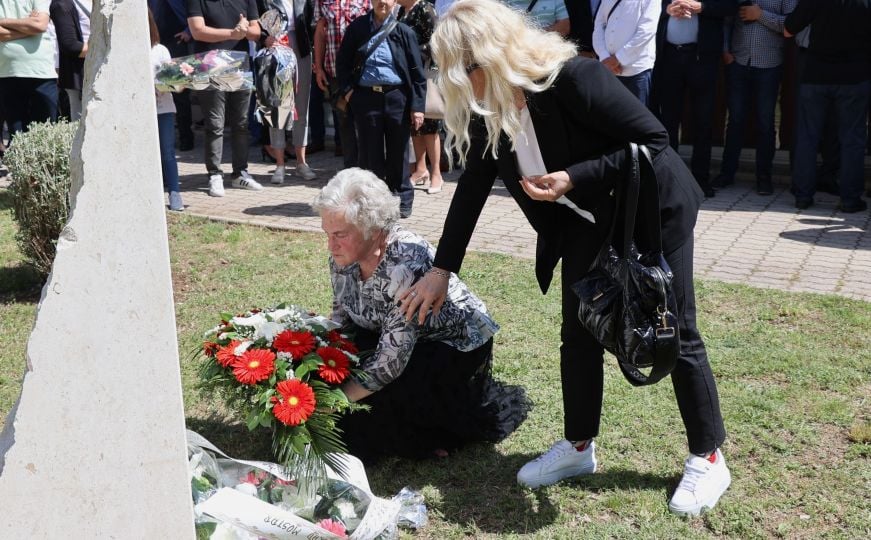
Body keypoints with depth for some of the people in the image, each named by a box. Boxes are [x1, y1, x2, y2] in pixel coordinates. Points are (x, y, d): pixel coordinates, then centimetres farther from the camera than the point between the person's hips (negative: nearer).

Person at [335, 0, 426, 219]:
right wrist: (347, 89, 1)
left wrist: (417, 106, -6)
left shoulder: (404, 32, 0)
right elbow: (342, 61, 14)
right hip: (366, 98, 1)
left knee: (397, 153, 7)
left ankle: (402, 200, 21)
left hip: (396, 97, -1)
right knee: (370, 152, 7)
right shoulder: (357, 27, 5)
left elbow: (417, 72, 0)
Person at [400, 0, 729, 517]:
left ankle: (708, 459, 18)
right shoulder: (488, 110, -8)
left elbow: (654, 140, -26)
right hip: (588, 221, 7)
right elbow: (471, 190, 0)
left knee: (675, 336, 2)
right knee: (578, 335, 8)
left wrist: (573, 179, -33)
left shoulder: (574, 77, -30)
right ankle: (579, 447, 26)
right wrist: (442, 269, 0)